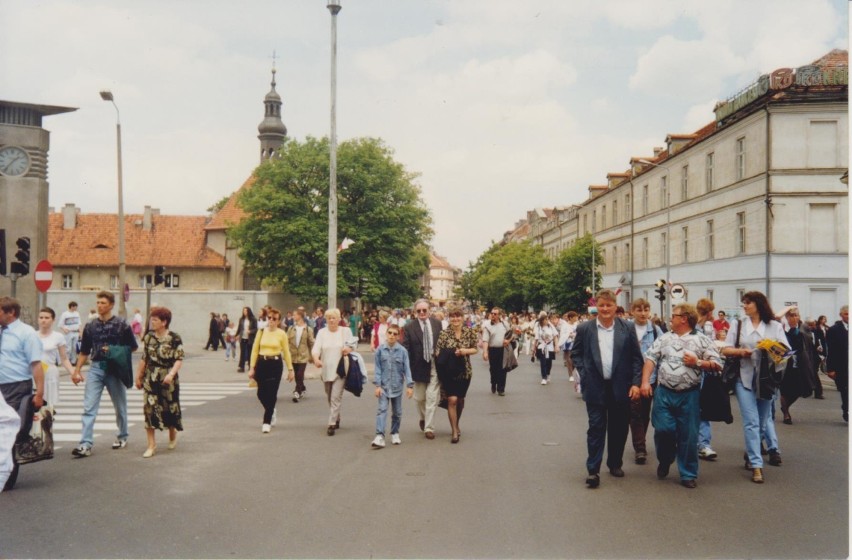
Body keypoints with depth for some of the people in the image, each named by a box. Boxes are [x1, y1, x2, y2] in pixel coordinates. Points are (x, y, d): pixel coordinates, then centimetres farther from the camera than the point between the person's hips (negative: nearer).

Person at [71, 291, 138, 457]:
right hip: (95, 368, 2)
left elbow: (133, 347, 1)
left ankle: (122, 437, 30)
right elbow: (84, 351, 14)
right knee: (89, 407, -7)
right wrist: (77, 370, 8)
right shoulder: (91, 326, 7)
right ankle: (86, 443, -9)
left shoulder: (121, 325, -3)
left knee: (120, 406, 12)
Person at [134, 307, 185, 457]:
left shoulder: (174, 338, -9)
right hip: (150, 380, 3)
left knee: (170, 408, 10)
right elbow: (144, 358, 10)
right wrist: (138, 376, 12)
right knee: (149, 409, -5)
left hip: (168, 380, -3)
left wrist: (171, 374, -26)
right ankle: (151, 444, 1)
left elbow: (179, 359, -12)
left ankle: (173, 435, 37)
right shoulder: (148, 337, 4)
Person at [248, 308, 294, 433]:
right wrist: (252, 367, 0)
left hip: (275, 364, -2)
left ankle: (267, 422, 7)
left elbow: (286, 352, 2)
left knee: (271, 394, -3)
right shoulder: (261, 332, 3)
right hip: (262, 363, 3)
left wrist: (290, 369, 2)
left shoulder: (281, 334, -2)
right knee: (261, 393, 5)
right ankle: (272, 412, 34)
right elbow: (255, 350, 5)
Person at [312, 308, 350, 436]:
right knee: (330, 398, 14)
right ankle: (336, 419, 33)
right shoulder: (321, 332, 3)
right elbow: (316, 348, -8)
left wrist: (348, 349, -22)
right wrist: (316, 359, -29)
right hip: (326, 370, 3)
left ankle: (332, 424, -10)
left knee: (336, 397, -11)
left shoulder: (345, 331, 2)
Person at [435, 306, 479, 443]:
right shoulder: (444, 333, -7)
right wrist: (452, 353, -20)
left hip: (464, 371, 2)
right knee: (452, 400, -10)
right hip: (449, 371, -2)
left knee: (460, 400, 14)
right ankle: (455, 431, -1)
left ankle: (456, 425, 37)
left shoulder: (469, 332, -2)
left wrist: (465, 351, -14)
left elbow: (475, 349, 4)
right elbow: (439, 353, -6)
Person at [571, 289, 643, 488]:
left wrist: (635, 382, -5)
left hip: (621, 387, 1)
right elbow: (575, 353, 9)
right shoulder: (584, 329, 0)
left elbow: (636, 357, 2)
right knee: (596, 428, -1)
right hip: (595, 387, -1)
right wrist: (584, 372, -4)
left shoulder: (627, 328, 0)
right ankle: (593, 470, 2)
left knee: (618, 428, 11)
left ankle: (615, 464, 28)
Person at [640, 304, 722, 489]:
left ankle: (689, 474, 16)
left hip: (689, 396, -2)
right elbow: (650, 359, 4)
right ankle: (665, 461, 26)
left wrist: (697, 363, -13)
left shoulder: (702, 340, 0)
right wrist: (645, 382, -6)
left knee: (688, 435, 3)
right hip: (664, 393, 2)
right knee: (663, 430, -3)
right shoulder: (664, 338, 9)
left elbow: (717, 365, 0)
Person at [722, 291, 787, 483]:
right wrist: (740, 351, -15)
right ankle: (756, 465, -4)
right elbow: (725, 350, 4)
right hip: (744, 378, 0)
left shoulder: (775, 326, 4)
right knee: (751, 421, -7)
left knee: (764, 419, 14)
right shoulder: (738, 325, 6)